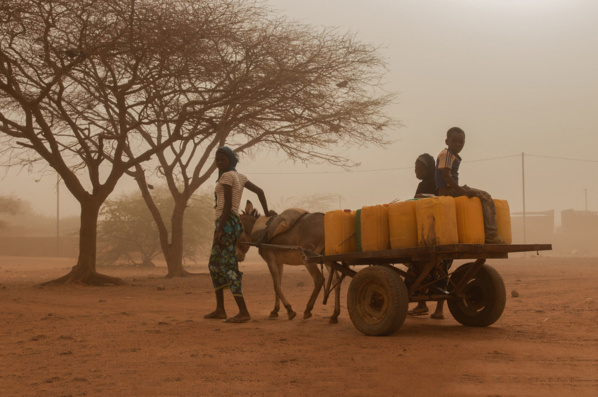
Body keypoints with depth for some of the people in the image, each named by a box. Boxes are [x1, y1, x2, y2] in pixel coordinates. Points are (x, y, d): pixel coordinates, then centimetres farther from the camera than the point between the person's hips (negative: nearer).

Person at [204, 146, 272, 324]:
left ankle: (244, 312, -15)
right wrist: (267, 214, 24)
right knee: (214, 265, 17)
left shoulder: (226, 176, -9)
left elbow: (228, 205, -17)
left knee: (227, 266, -11)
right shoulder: (240, 177, 16)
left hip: (226, 223, -10)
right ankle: (220, 309, 21)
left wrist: (219, 230, -20)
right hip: (235, 222, 10)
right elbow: (259, 191, 20)